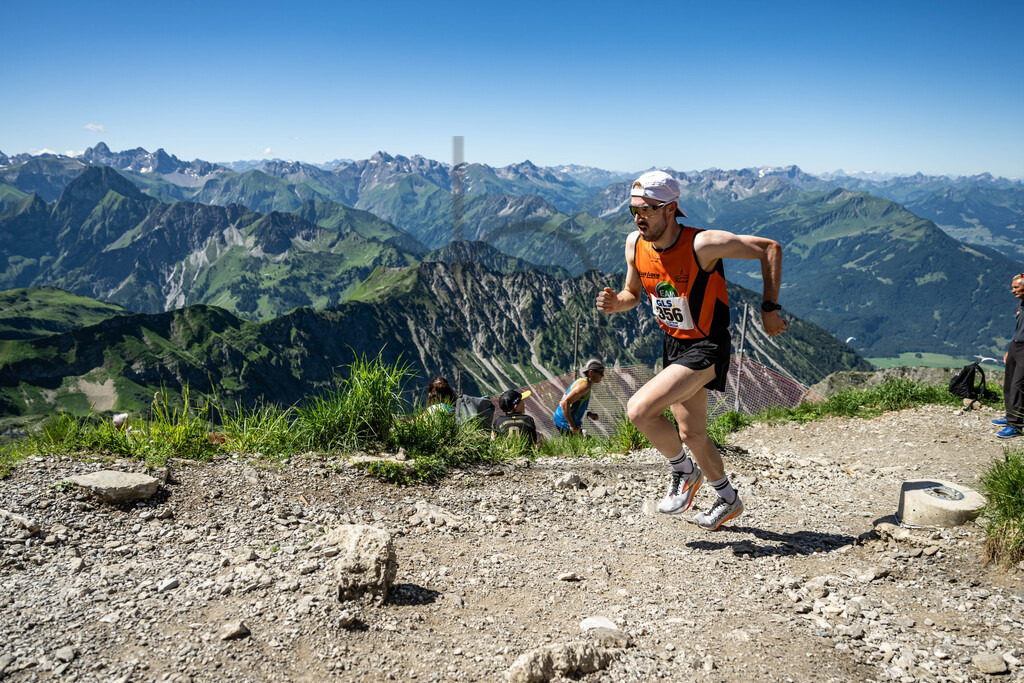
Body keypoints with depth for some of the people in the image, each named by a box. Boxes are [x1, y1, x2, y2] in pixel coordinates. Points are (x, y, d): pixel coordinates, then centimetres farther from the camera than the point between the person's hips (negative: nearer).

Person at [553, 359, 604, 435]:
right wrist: (572, 426, -26)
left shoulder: (582, 381, 12)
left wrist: (588, 413, 10)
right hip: (566, 422, -10)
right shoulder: (584, 385, -19)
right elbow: (565, 403, -30)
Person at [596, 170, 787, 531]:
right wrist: (615, 302, -13)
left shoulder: (702, 244, -26)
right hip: (673, 344, 7)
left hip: (706, 348, -7)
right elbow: (633, 292, 10)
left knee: (639, 409, -21)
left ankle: (684, 472, 7)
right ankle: (728, 500, 41)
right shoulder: (635, 244, -7)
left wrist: (769, 308, -15)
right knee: (690, 434, 17)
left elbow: (770, 248, -16)